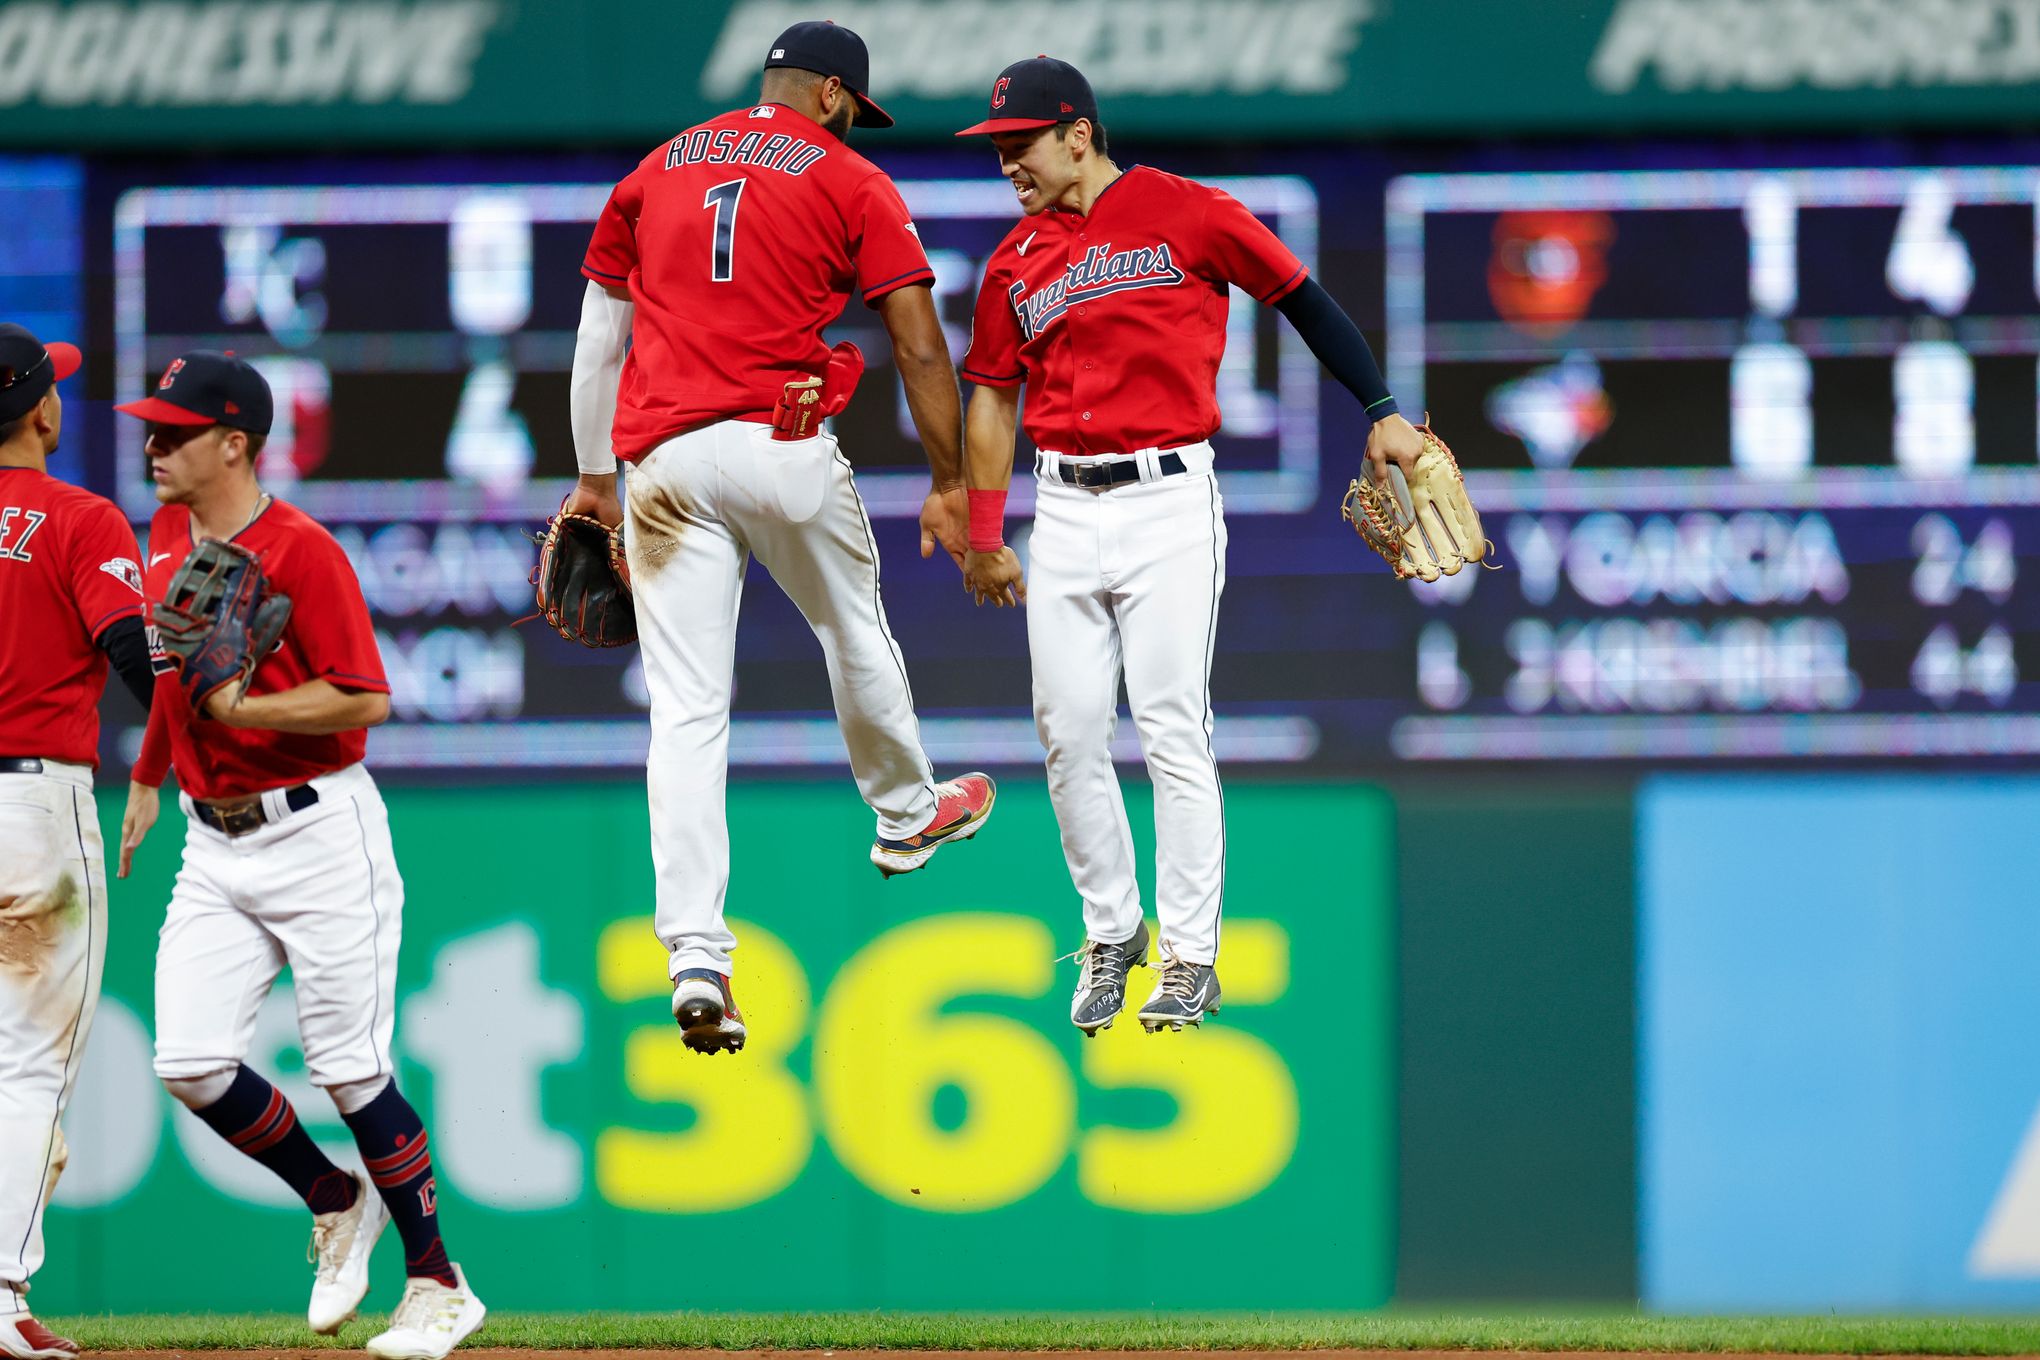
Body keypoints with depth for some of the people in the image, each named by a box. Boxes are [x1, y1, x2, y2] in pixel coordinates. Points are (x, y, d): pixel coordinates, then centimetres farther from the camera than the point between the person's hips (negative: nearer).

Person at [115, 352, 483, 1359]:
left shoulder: (302, 550, -15)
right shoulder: (169, 534, 9)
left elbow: (365, 698, -18)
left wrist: (241, 708, -27)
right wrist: (147, 777, 30)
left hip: (318, 832, -7)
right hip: (213, 845, 7)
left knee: (350, 1072, -4)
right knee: (190, 1065, -5)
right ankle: (338, 1204, 18)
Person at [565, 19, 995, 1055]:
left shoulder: (656, 174, 16)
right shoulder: (850, 182, 5)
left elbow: (599, 335, 20)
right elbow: (920, 348, 1)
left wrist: (593, 477, 27)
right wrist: (948, 486, 7)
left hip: (663, 455, 2)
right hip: (781, 447, -2)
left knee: (686, 709, -3)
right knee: (853, 629, 25)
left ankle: (694, 956, -12)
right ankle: (905, 813, 49)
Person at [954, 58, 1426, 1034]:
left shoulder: (1184, 214, -3)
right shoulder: (1014, 263, 11)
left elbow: (1299, 297, 3)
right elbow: (993, 399, 18)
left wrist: (1380, 412, 0)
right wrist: (983, 540, 16)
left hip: (1166, 504, -5)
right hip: (1063, 510, 5)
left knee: (1171, 731, -7)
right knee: (1069, 734, 2)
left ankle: (1191, 956, -1)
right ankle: (1110, 932, 17)